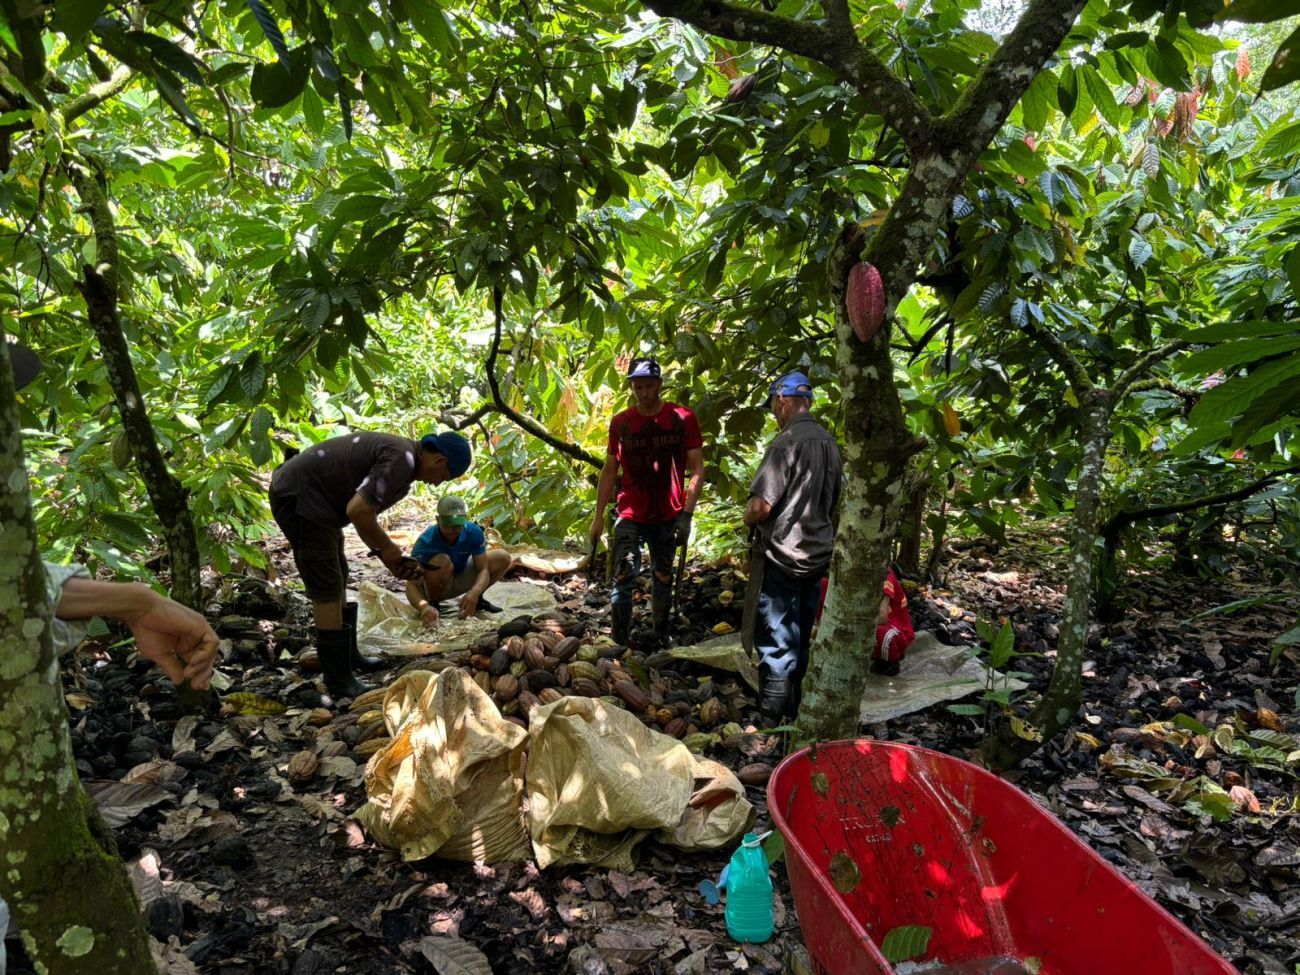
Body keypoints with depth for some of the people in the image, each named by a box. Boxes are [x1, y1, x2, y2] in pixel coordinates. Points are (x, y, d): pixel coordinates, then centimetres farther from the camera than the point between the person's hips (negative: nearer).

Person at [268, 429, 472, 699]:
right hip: (298, 497, -11)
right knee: (326, 590, -5)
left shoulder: (402, 464, 12)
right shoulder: (401, 460, -20)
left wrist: (389, 559, 11)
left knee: (338, 579, 20)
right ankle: (338, 679, 3)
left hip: (301, 495, 11)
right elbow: (357, 511, -27)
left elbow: (364, 515, 18)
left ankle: (348, 655, 35)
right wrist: (386, 547, -11)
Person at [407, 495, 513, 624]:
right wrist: (424, 607, -59)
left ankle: (477, 599, 7)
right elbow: (411, 585, -37)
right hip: (434, 585, -4)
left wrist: (474, 593, -43)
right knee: (442, 561, -38)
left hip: (461, 577, 4)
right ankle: (432, 604, -12)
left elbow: (483, 569, -21)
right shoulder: (425, 542, -33)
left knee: (503, 558, -12)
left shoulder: (474, 532, -22)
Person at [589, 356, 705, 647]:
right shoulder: (620, 423, 0)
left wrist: (687, 514, -13)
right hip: (630, 515, 0)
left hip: (668, 517, 0)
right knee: (624, 576, -10)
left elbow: (696, 469, -5)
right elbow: (609, 471, 7)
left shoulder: (683, 419, -6)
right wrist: (599, 516, 5)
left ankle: (661, 639, 26)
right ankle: (619, 643, -2)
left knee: (663, 578, 11)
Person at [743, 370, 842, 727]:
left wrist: (748, 519, -1)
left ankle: (770, 721, 8)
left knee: (776, 643, 1)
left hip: (783, 555, -7)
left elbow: (761, 507, -21)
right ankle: (794, 713, 29)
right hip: (818, 554, 7)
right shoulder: (830, 443, 6)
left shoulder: (787, 442, -18)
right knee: (801, 639, 17)